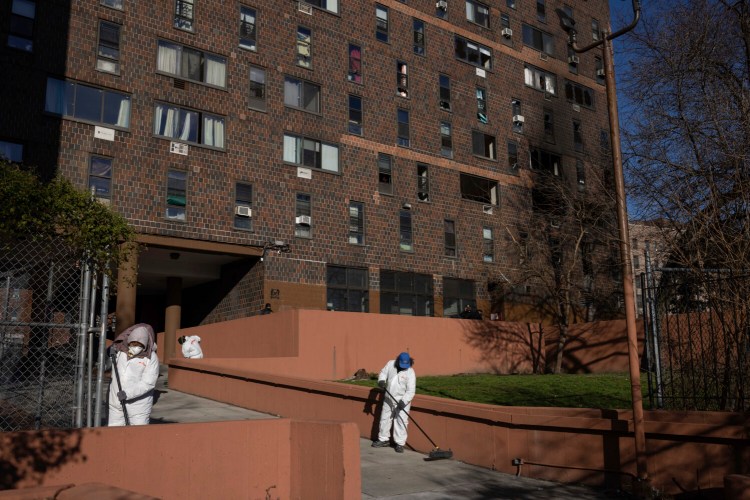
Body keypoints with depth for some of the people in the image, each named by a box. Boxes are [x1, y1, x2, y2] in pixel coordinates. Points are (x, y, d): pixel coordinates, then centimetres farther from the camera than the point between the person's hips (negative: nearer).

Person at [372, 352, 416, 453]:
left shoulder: (410, 373, -20)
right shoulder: (390, 364, -8)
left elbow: (410, 391, -22)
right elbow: (383, 373, 8)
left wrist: (403, 401, -33)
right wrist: (381, 380, -13)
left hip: (402, 400, -5)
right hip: (388, 398, 5)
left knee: (401, 421, -6)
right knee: (385, 418, 14)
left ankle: (400, 443, 4)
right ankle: (383, 440, 30)